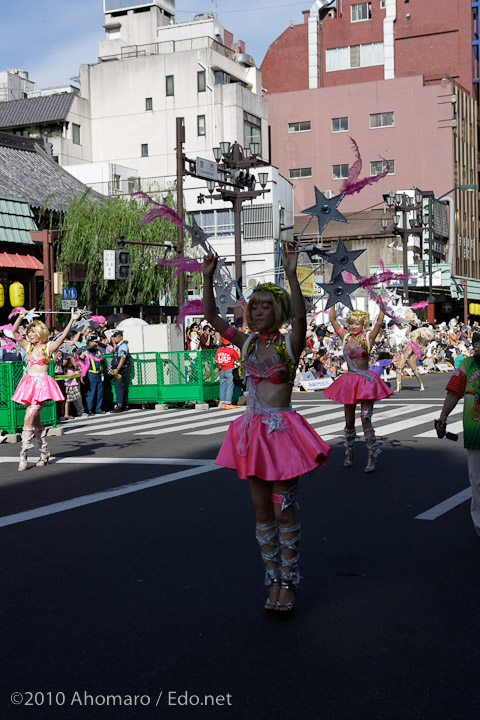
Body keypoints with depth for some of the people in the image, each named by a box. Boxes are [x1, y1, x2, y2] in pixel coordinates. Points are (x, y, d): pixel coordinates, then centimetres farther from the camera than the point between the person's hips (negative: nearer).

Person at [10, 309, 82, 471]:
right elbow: (14, 332, 13)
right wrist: (21, 316, 5)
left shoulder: (48, 347, 2)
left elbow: (63, 336, -9)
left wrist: (72, 320, -15)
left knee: (29, 417, -17)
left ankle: (23, 454, -17)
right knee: (35, 420, 5)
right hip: (29, 383, 5)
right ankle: (44, 453, 14)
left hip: (43, 384, -5)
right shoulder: (28, 347, 14)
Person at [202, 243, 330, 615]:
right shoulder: (247, 343, 8)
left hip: (282, 430, -5)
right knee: (262, 511, 9)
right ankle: (274, 581, 20)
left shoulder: (290, 343, -5)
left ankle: (289, 584, 11)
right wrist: (208, 277, -8)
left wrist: (291, 274, -38)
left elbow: (301, 316, -25)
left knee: (284, 511, -2)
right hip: (253, 430, 5)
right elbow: (211, 316, 4)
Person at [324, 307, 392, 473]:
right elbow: (333, 319, 3)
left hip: (366, 381, -4)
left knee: (365, 419, -11)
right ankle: (349, 454, 26)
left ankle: (372, 458, -7)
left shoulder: (368, 337, -3)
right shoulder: (345, 337, 6)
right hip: (349, 380, 4)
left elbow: (379, 322, -15)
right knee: (349, 421, 10)